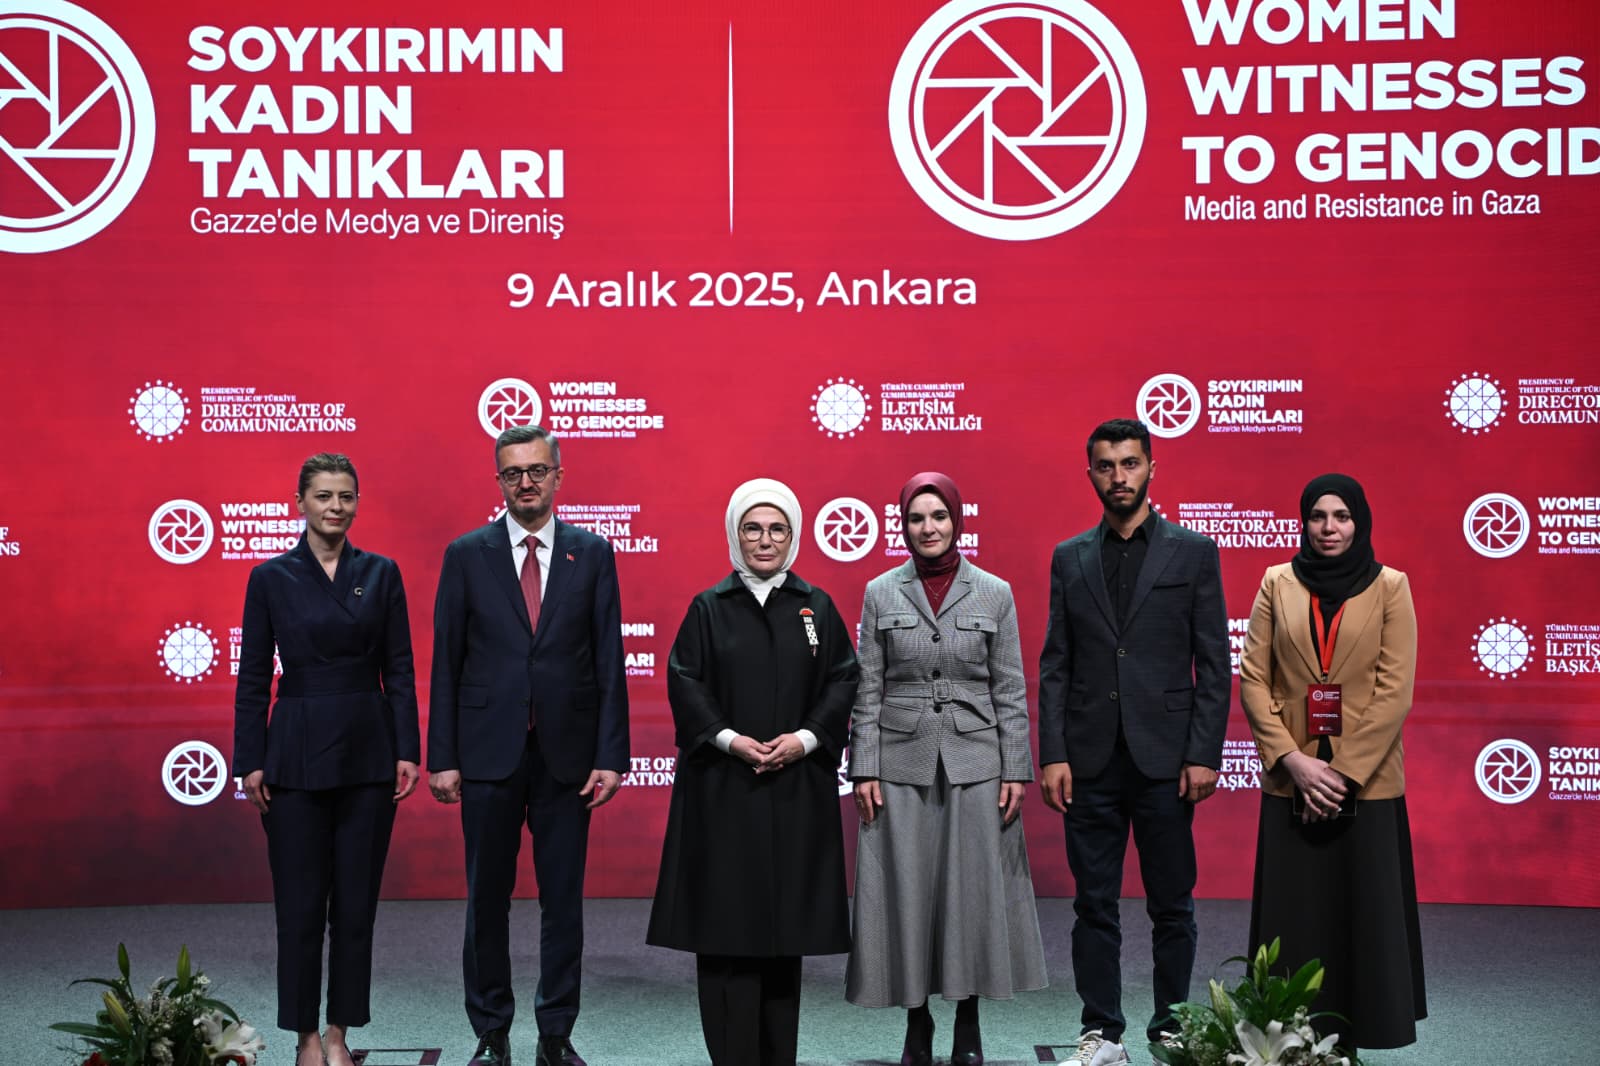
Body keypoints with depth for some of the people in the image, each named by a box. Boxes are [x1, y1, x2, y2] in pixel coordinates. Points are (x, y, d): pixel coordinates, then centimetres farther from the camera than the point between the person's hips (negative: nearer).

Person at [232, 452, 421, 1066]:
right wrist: (249, 761, -4)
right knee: (300, 903, 2)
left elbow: (399, 670, 4)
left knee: (357, 901, 5)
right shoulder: (271, 578, 1)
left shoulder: (381, 574, 5)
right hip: (297, 752, -1)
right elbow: (253, 678, 1)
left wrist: (408, 751, -3)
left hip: (368, 752, 1)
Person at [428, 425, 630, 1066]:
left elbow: (609, 662, 2)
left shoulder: (592, 554, 4)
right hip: (489, 752, 0)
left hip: (566, 754, 0)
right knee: (487, 900, 7)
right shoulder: (467, 555, 3)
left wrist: (611, 756, -4)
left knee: (563, 901, 6)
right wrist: (441, 759, -4)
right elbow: (446, 664, 2)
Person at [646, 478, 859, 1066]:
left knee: (785, 916, 5)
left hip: (796, 786, 2)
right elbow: (684, 683, -1)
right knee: (727, 917, -3)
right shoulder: (708, 607, 4)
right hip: (723, 788, -1)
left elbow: (842, 681, 4)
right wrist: (730, 739, -14)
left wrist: (805, 738, -11)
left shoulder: (816, 607, 8)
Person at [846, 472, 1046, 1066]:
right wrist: (863, 771, -3)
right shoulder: (880, 594, 4)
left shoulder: (994, 594, 3)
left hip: (976, 764, 0)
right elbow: (867, 690, 3)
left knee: (973, 889, 2)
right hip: (902, 764, 0)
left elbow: (1010, 690, 3)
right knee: (906, 891, 3)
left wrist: (1017, 770, -2)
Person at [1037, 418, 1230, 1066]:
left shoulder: (1193, 552, 3)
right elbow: (1054, 665, 7)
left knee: (1172, 906, 6)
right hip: (1091, 760, 2)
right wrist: (1052, 755, -1)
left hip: (1164, 757, -2)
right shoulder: (1070, 558, 9)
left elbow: (1215, 665, 0)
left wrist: (1203, 755, -7)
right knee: (1095, 904, 6)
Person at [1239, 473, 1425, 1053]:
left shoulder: (1390, 587, 1)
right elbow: (1253, 678, 1)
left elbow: (1395, 689, -5)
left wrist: (1345, 771, -12)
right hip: (1291, 783, 1)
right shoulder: (1277, 584, 5)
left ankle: (1349, 1038, 14)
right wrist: (1294, 760, -10)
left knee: (1363, 918, 3)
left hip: (1368, 783, -1)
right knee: (1294, 921, 4)